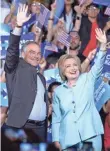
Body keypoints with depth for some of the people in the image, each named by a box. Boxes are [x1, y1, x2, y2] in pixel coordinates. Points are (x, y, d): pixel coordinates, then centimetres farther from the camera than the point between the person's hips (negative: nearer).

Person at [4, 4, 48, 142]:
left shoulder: (41, 78, 23)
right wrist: (19, 25, -21)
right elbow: (12, 50, -10)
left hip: (40, 128, 6)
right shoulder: (16, 68, 6)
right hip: (20, 127, -6)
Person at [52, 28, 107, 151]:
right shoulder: (58, 91, 12)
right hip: (68, 139, 1)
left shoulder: (87, 80, 9)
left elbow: (98, 65, -6)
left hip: (90, 135, -1)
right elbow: (56, 117, 12)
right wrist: (56, 139, 3)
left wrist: (103, 44, -20)